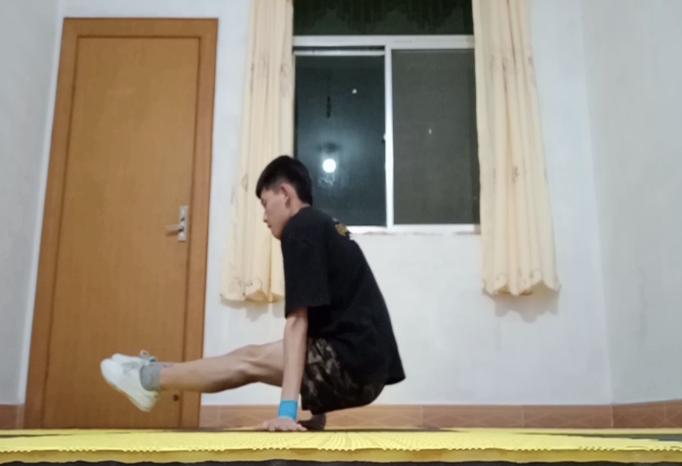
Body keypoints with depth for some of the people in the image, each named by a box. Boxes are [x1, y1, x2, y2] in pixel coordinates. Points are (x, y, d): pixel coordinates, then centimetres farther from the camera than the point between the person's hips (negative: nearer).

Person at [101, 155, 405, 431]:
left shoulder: (300, 229, -8)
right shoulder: (325, 227, 19)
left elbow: (297, 322, -16)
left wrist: (287, 408, -19)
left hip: (352, 361, -9)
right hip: (367, 362, 9)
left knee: (249, 360, 3)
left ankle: (150, 378, 18)